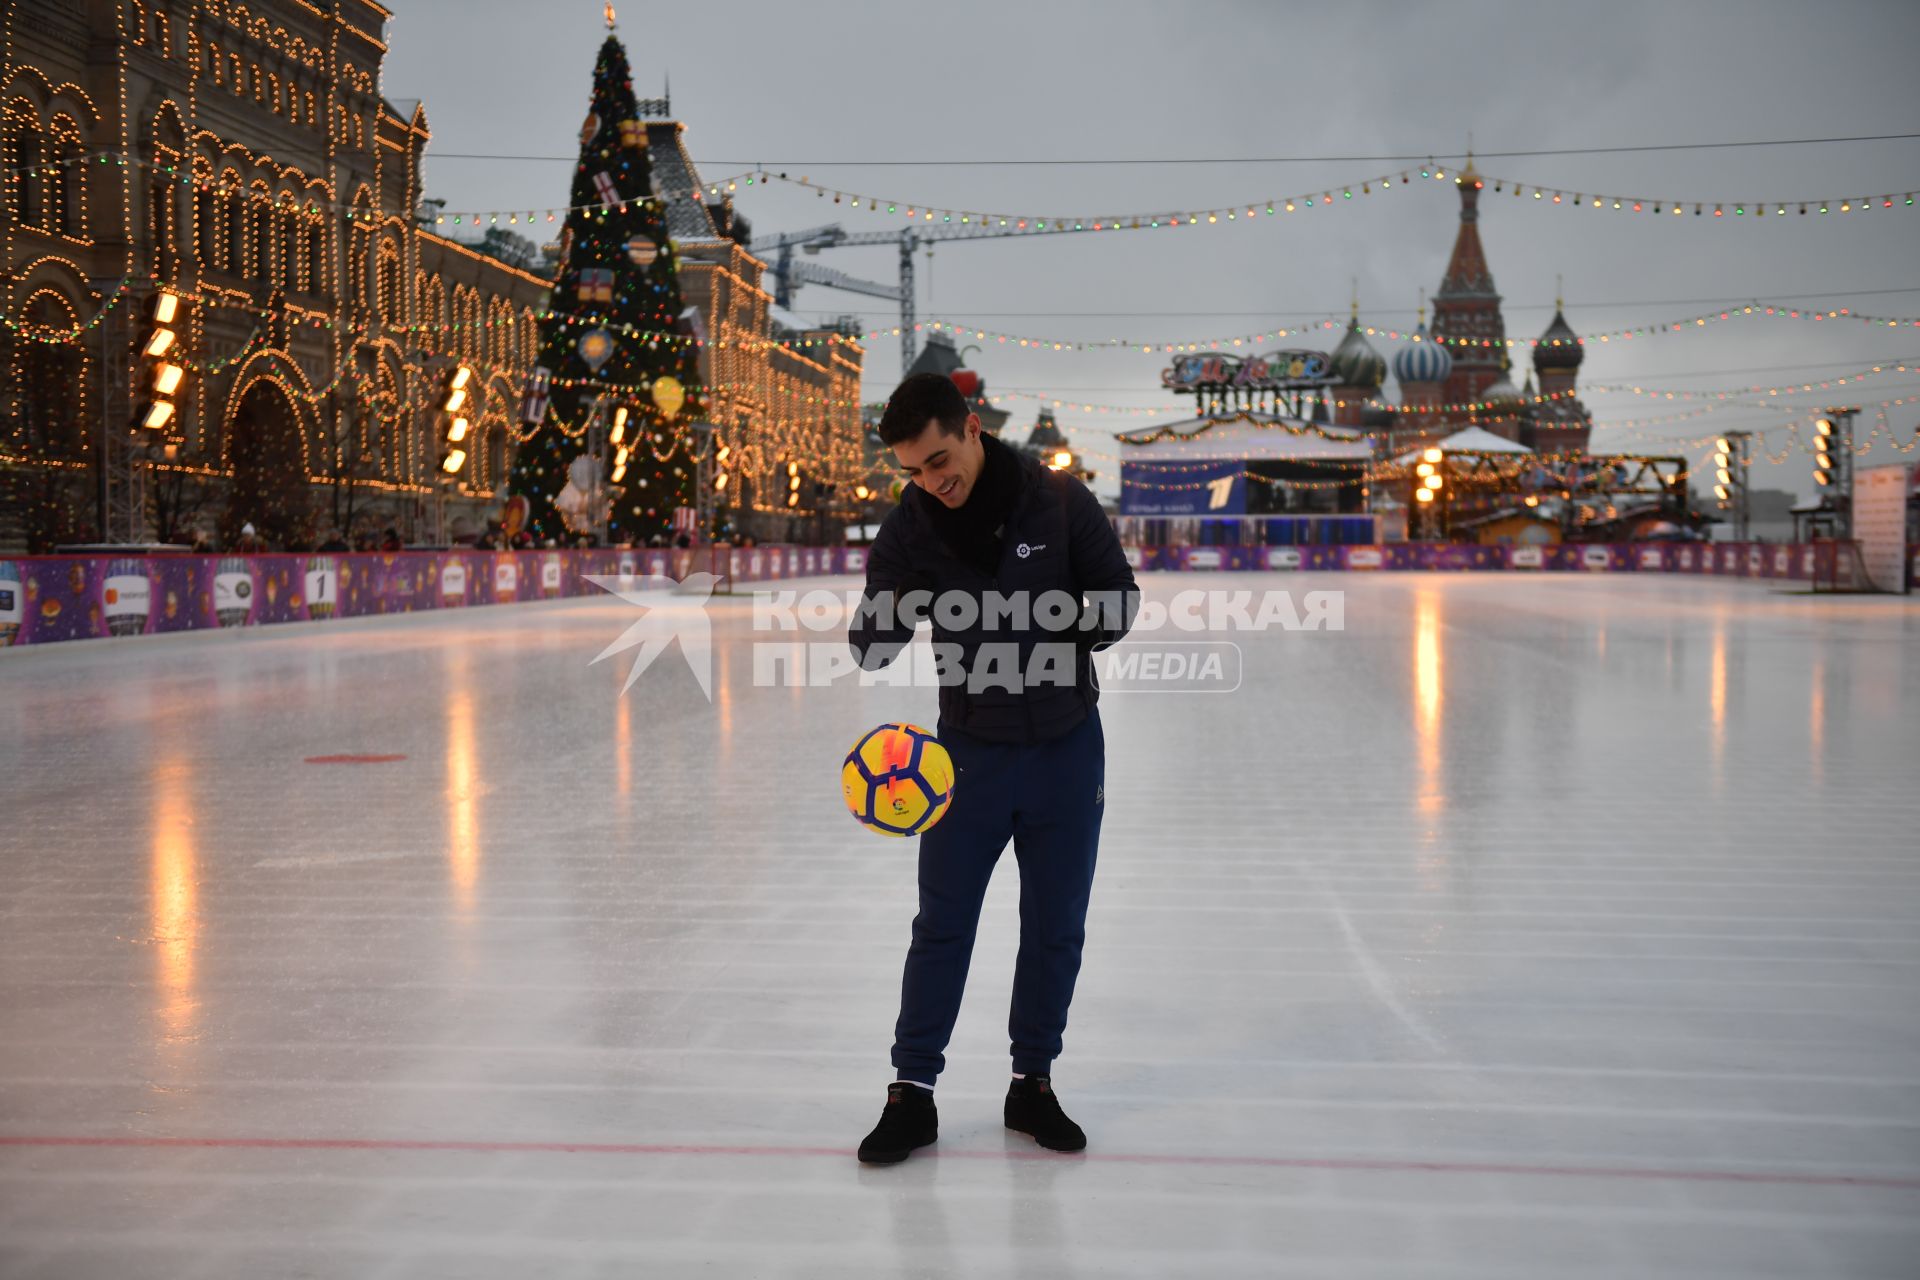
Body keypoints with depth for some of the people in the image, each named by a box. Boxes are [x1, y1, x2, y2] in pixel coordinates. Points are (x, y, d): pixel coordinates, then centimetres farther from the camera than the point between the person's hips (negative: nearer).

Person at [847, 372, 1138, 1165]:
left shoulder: (1058, 501, -12)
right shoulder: (907, 531, -9)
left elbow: (1119, 598, -3)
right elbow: (872, 652, -10)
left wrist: (1061, 646, -19)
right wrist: (882, 618, -32)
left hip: (1066, 748, 0)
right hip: (970, 749, 0)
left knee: (1056, 927, 10)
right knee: (942, 926, 4)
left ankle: (1032, 1083, 26)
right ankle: (912, 1092, 16)